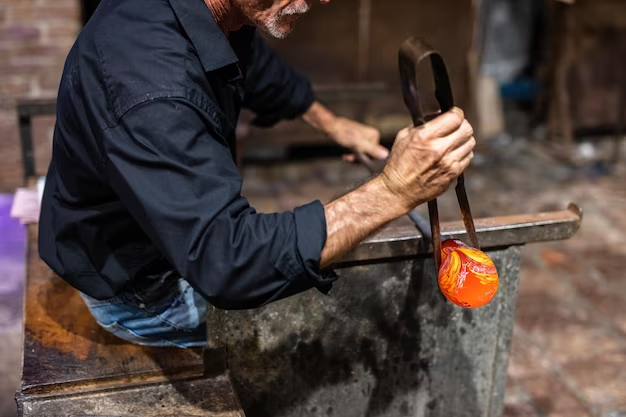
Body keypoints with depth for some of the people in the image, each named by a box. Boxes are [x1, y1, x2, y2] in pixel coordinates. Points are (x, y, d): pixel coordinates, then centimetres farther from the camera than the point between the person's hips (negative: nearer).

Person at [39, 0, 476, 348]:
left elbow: (257, 66, 12)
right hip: (138, 289, -7)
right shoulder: (150, 84, -40)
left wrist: (333, 123, 20)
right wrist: (393, 192, -45)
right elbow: (227, 262, -43)